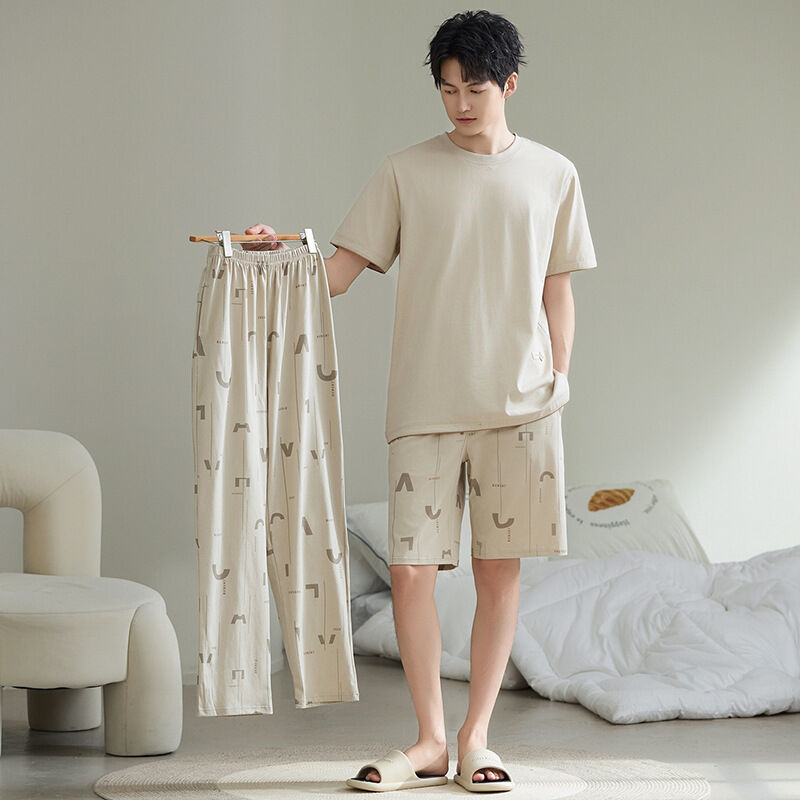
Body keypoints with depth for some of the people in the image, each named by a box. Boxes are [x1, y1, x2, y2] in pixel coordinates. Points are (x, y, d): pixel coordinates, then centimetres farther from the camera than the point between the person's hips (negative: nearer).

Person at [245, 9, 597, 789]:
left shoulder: (553, 175, 10)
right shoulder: (405, 172, 5)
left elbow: (557, 294, 12)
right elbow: (339, 273, 1)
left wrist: (557, 386, 5)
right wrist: (280, 254, -18)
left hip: (520, 406, 1)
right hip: (424, 407, -1)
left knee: (499, 570, 4)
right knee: (410, 571, -5)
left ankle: (476, 734, 16)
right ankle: (430, 737, 10)